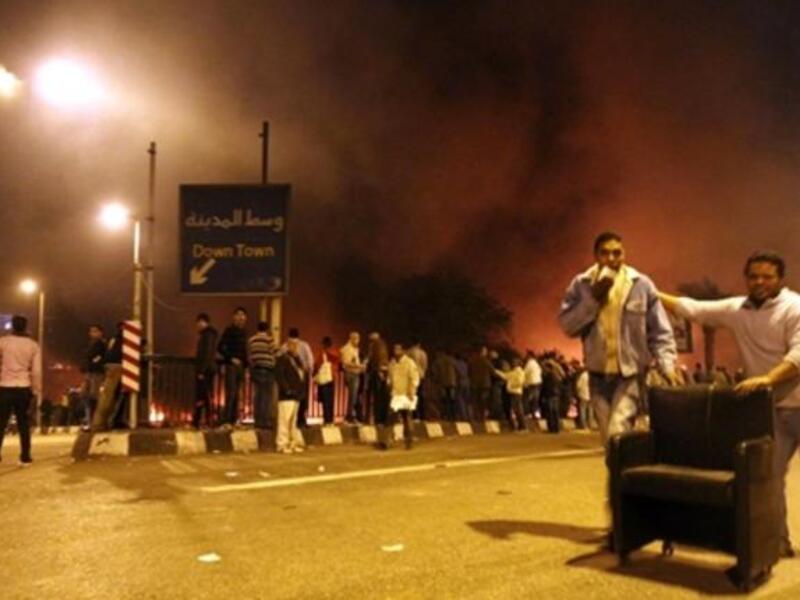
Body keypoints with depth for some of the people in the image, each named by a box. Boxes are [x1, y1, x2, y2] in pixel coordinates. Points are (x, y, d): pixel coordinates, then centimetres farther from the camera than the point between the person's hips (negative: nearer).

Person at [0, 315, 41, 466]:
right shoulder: (33, 345, 3)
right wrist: (37, 391, 7)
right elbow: (37, 371, 0)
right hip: (23, 388, 2)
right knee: (23, 424, 10)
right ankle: (25, 457, 11)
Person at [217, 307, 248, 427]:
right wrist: (231, 358, -14)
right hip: (231, 365, -6)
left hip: (240, 366, 7)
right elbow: (220, 347, -9)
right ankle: (226, 421, -9)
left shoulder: (243, 332, 15)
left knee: (237, 394, 9)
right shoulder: (229, 330, -4)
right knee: (230, 392, -10)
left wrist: (245, 365, 13)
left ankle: (234, 420, 13)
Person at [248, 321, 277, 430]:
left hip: (255, 370, 6)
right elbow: (276, 355, -8)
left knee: (257, 396, 9)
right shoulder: (269, 340, -7)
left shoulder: (251, 340, 10)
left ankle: (258, 421, 11)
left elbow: (249, 357, 10)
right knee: (267, 397, -3)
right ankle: (266, 421, -6)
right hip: (267, 370, -6)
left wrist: (251, 371, 18)